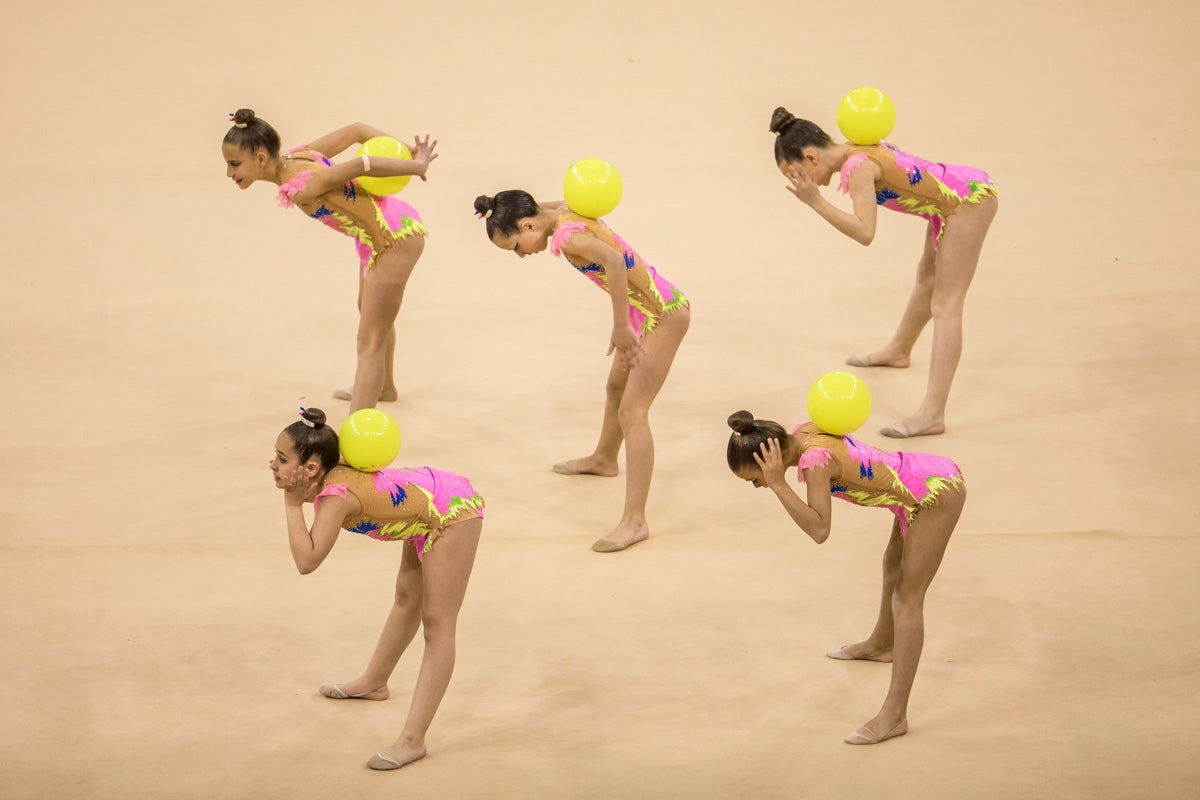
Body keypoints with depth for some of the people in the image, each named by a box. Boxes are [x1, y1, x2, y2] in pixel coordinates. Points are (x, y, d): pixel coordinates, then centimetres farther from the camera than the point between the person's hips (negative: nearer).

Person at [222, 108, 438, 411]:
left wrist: (416, 166, -27)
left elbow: (360, 165, -38)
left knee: (370, 342, -11)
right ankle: (385, 388, 59)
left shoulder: (298, 187, -33)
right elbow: (356, 130, -4)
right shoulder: (298, 156, -8)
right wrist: (409, 150, -5)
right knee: (369, 311, 34)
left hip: (395, 238, -10)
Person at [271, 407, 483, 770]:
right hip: (429, 510, 10)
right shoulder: (332, 474, -7)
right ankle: (374, 682, 50)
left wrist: (292, 504, -35)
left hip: (453, 511, -10)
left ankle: (412, 740, -10)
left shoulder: (335, 498, -31)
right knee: (407, 597, 28)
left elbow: (306, 560, -41)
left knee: (437, 625, -9)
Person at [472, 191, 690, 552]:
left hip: (662, 315, -10)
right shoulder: (566, 212, 1)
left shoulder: (566, 236, -25)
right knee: (617, 386, 30)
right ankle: (603, 459, 57)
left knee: (632, 411, -13)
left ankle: (634, 521, -14)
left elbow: (613, 261, -42)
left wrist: (621, 328, -35)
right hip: (649, 309, 10)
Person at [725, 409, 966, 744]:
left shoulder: (815, 460, -30)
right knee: (894, 565, 32)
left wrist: (777, 484, -36)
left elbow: (819, 530, -35)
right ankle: (881, 645, 60)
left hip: (936, 492, -10)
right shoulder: (803, 431, -5)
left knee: (907, 599, -7)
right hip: (931, 474, 10)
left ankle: (894, 716, -4)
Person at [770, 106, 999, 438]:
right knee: (927, 277, 31)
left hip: (968, 200, -10)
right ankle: (898, 351, 57)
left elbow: (864, 232, -34)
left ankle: (932, 413, -15)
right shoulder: (858, 149, 3)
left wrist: (816, 202, -31)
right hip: (964, 190, 10)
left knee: (945, 304, -12)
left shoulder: (858, 167, -24)